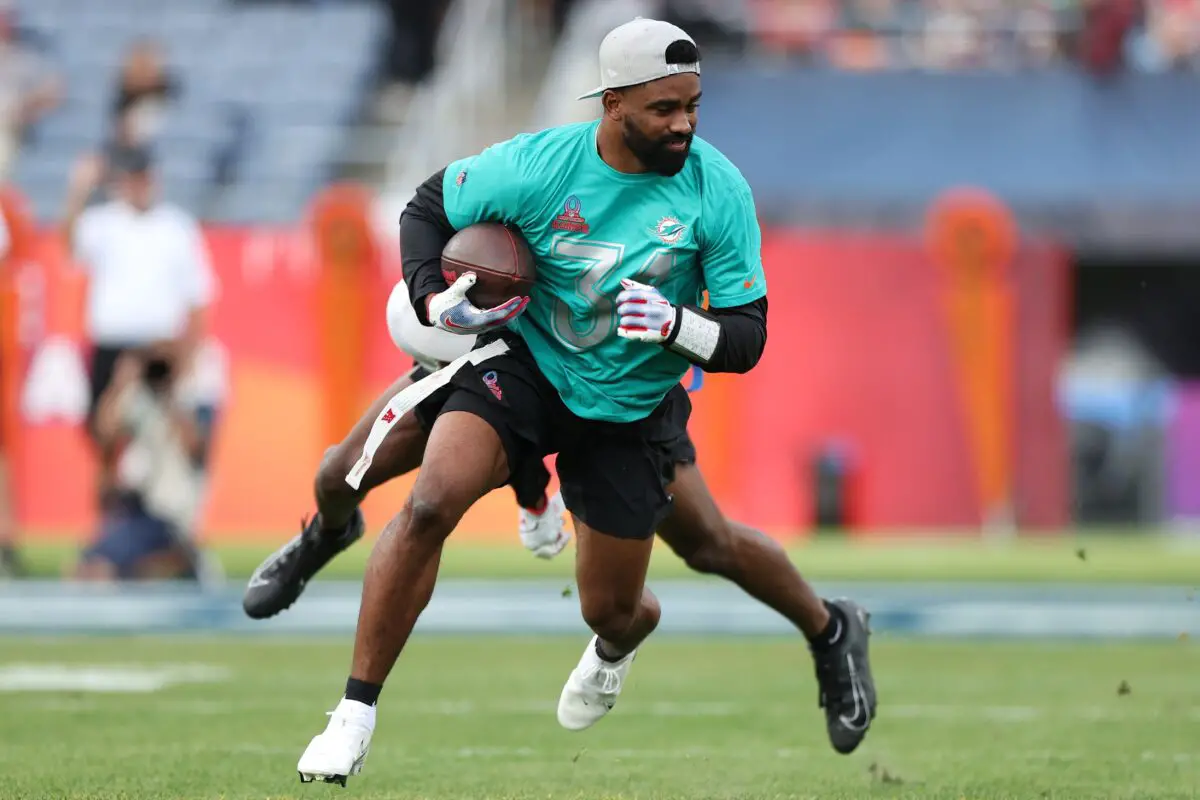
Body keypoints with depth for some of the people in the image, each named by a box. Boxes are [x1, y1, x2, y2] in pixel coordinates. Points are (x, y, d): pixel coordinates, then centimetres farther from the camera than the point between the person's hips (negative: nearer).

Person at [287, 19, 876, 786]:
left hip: (632, 406, 1)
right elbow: (428, 206, -1)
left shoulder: (720, 191, -18)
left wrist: (677, 327, -35)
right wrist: (434, 299, -19)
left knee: (611, 610, 10)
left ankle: (620, 641, 52)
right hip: (526, 362, -1)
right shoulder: (536, 166, -20)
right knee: (432, 502, -26)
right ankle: (356, 715, -18)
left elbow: (746, 339, -14)